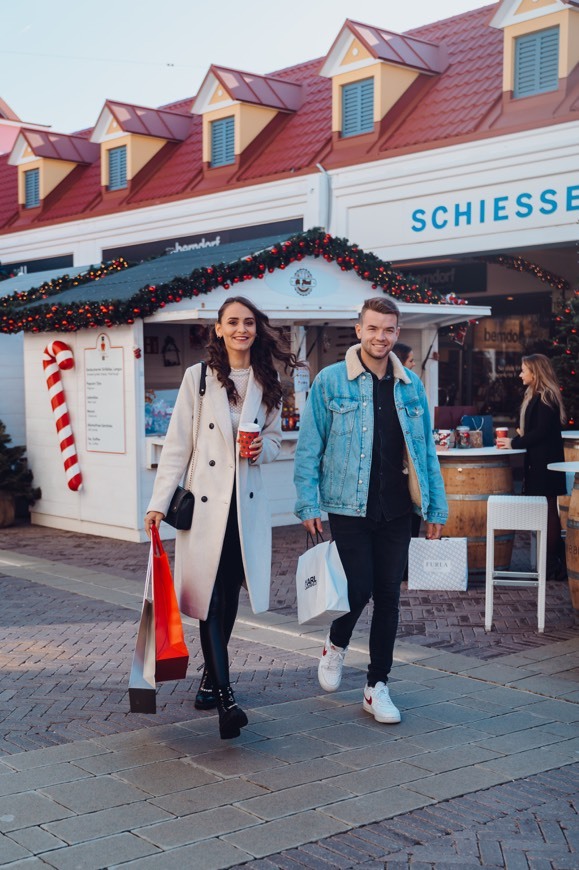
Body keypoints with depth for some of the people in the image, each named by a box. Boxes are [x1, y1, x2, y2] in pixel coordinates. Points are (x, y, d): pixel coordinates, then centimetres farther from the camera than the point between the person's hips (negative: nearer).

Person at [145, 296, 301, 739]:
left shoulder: (267, 383, 8)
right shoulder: (198, 376, -1)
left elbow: (275, 440, 16)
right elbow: (178, 444, -3)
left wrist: (261, 448, -8)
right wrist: (159, 502, -8)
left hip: (247, 501, 3)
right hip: (205, 499, -3)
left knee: (230, 596, 9)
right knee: (210, 596, -8)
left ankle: (211, 677, 29)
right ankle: (225, 697, -8)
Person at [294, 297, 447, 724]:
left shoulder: (411, 385, 8)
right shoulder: (331, 381, -3)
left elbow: (427, 450, 12)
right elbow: (309, 448, -2)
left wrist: (436, 507, 8)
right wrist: (309, 504, -8)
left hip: (396, 511, 4)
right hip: (349, 508, -3)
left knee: (389, 597, 7)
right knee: (358, 590, -6)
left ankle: (377, 686, 20)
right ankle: (336, 645, 27)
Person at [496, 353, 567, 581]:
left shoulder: (546, 398, -14)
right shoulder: (535, 396, 16)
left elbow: (541, 432, -19)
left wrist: (515, 443, -11)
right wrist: (519, 437, 4)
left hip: (545, 463, -10)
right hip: (537, 461, 10)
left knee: (548, 511, -5)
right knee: (545, 511, 10)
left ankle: (552, 565, 0)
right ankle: (553, 561, 14)